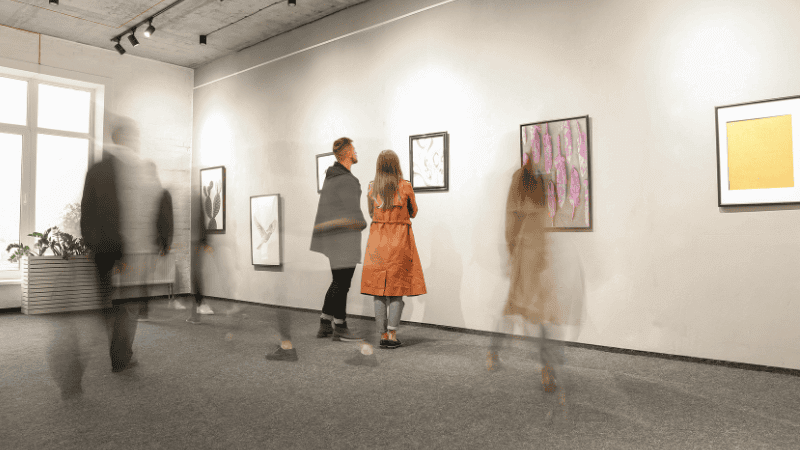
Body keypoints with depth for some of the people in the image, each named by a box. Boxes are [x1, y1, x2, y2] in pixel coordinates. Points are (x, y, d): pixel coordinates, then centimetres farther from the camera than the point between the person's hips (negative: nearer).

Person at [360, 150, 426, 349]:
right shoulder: (405, 187, -4)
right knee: (397, 288, 4)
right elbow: (413, 213, 9)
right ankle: (392, 335, 0)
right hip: (400, 242, -2)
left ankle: (383, 336, 9)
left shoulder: (372, 188, 2)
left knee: (379, 290, 6)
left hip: (377, 241, 2)